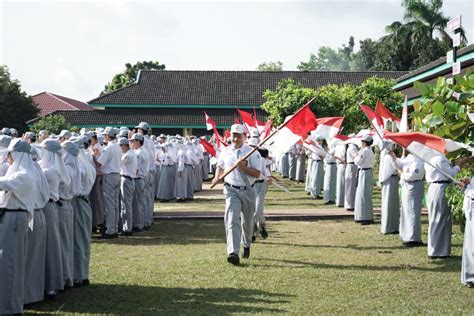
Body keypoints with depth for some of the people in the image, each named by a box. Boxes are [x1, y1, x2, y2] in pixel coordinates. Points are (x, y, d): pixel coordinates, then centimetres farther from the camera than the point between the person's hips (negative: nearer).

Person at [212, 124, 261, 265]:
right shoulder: (225, 151, 6)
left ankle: (246, 245, 42)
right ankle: (233, 253, -26)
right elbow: (220, 166, 21)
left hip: (248, 191, 0)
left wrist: (244, 168, -23)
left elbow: (257, 174, -9)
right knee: (232, 220, -16)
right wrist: (217, 178, 2)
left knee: (247, 221, 15)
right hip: (231, 190, 0)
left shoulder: (252, 152, -5)